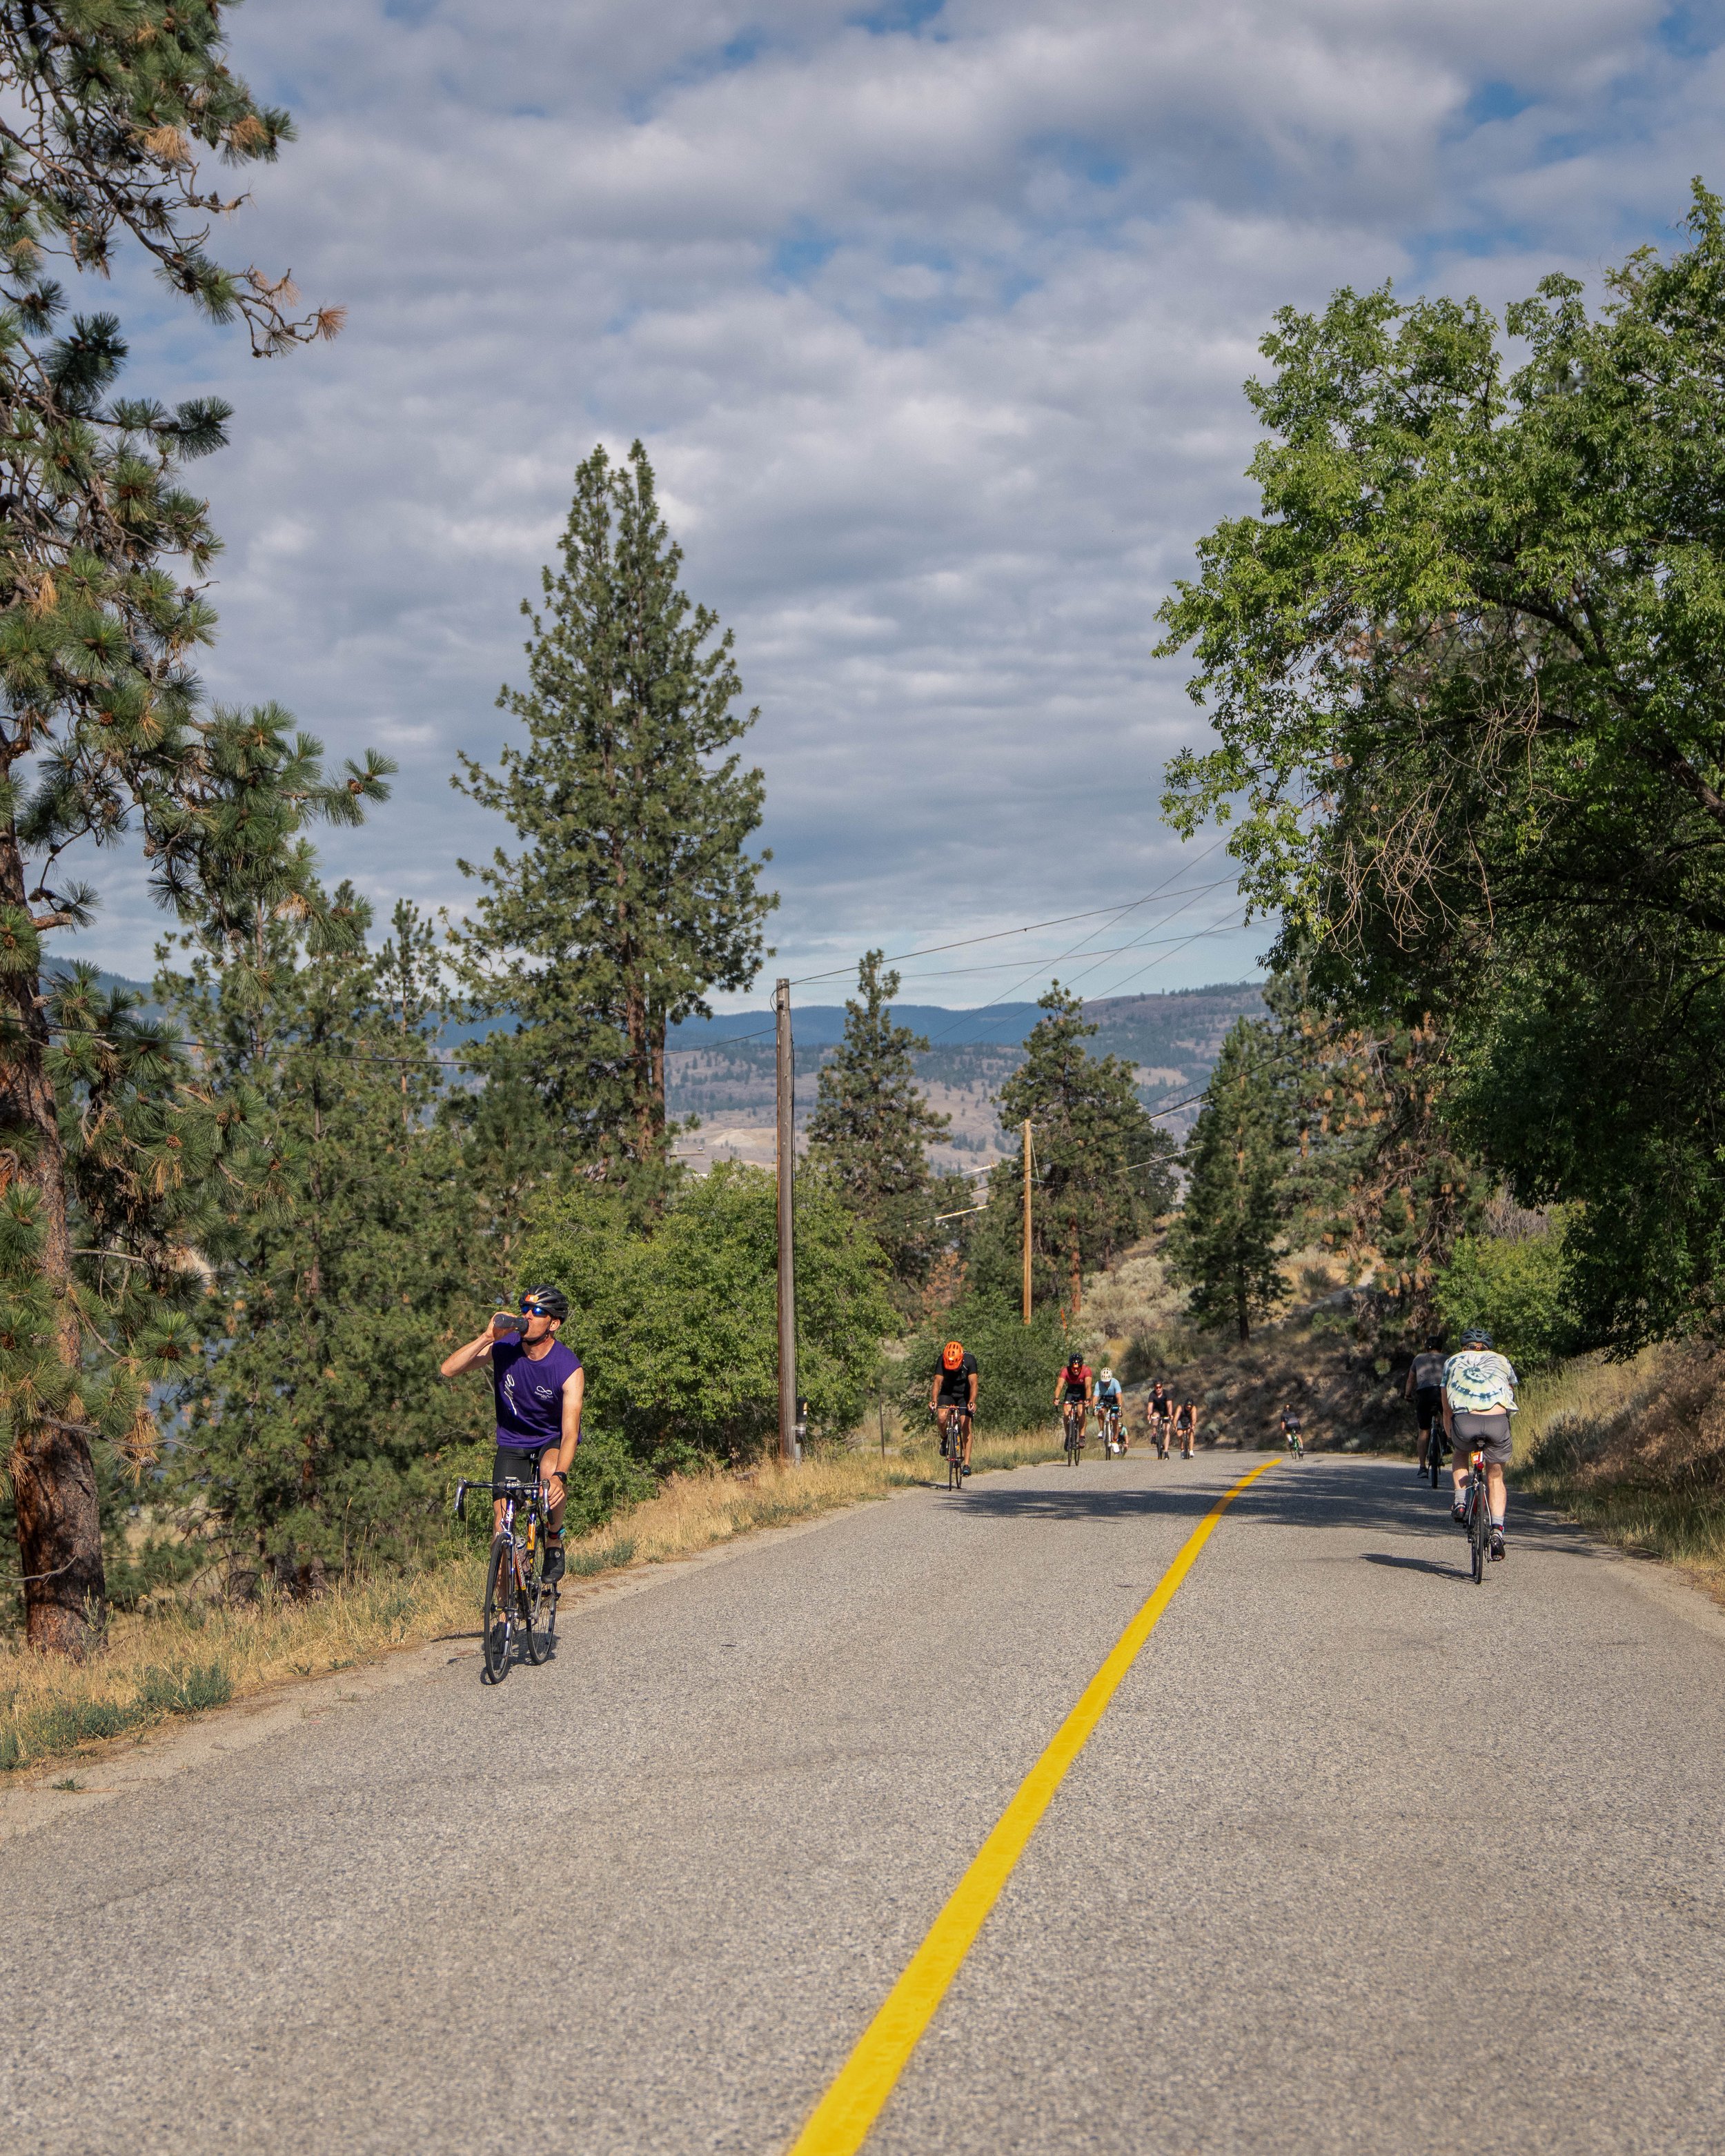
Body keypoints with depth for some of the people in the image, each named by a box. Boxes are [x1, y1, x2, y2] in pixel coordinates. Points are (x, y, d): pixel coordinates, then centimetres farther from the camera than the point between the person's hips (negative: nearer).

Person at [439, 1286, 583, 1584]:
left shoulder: (569, 1369, -25)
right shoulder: (504, 1347, -18)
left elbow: (570, 1432, -33)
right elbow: (449, 1369, -26)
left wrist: (559, 1476, -49)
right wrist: (487, 1337, -38)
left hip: (553, 1439, -2)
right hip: (512, 1442, 2)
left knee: (550, 1471, -36)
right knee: (502, 1523, -7)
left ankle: (554, 1542, -9)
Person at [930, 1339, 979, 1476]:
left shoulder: (969, 1360, -26)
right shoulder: (942, 1360, -24)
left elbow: (973, 1383, -32)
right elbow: (937, 1381, -29)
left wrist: (972, 1402, -47)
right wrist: (934, 1400, -45)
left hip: (964, 1395, -1)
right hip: (947, 1393, 1)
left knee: (965, 1426, -14)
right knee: (941, 1417, -26)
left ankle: (966, 1463, -12)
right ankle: (945, 1438, 6)